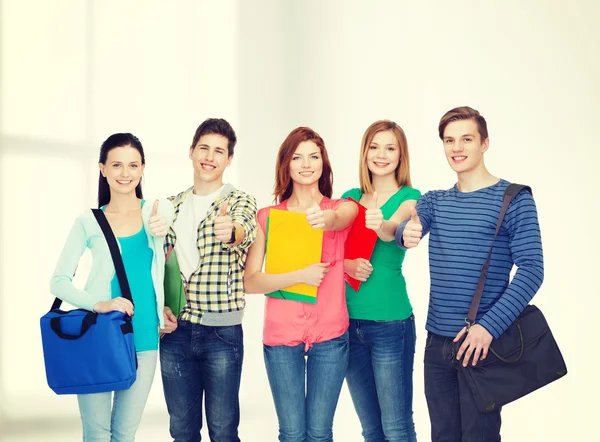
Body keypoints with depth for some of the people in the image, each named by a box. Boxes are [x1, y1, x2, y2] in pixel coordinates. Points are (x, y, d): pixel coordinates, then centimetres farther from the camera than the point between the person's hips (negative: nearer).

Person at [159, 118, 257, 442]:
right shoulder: (173, 206, 10)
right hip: (175, 330, 4)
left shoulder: (239, 201, -2)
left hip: (222, 331, -4)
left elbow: (244, 231, -25)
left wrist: (232, 231, -48)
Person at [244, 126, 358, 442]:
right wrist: (300, 276, -17)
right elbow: (249, 282, -5)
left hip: (330, 335, 0)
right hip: (281, 335, 0)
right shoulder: (267, 217, 3)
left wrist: (324, 219, -47)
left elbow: (337, 220, -24)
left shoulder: (344, 208, 2)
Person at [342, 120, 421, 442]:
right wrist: (346, 264, -16)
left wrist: (382, 225, -46)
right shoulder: (351, 197, 11)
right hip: (349, 320, 5)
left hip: (390, 322, -4)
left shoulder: (409, 197, -2)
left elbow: (393, 229, -24)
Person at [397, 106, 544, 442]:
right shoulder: (434, 200, 10)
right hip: (437, 342, 5)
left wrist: (489, 327, -22)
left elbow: (531, 270, -13)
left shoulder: (514, 199, -6)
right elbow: (406, 228, -10)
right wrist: (406, 233, -35)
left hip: (482, 342, -5)